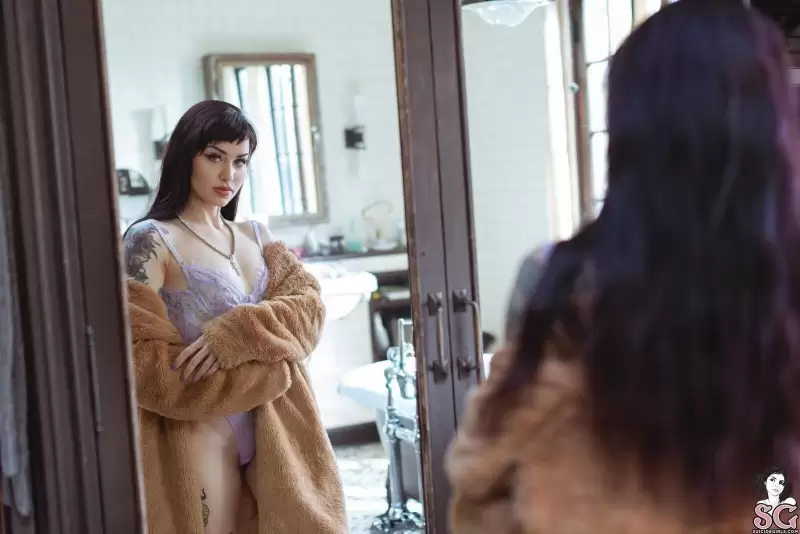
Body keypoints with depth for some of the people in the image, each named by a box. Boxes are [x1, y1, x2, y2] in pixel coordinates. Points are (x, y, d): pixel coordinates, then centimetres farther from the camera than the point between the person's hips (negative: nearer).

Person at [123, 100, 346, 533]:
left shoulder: (256, 236, 12)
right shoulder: (151, 240, -7)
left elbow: (309, 305, 0)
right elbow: (139, 360, -16)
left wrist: (238, 335, -19)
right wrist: (260, 374, -12)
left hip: (273, 430, 6)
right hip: (201, 437, -5)